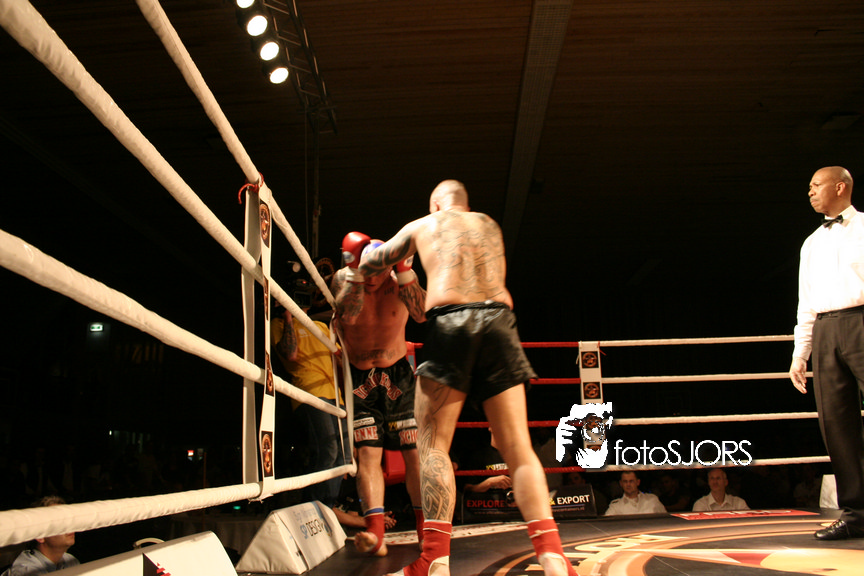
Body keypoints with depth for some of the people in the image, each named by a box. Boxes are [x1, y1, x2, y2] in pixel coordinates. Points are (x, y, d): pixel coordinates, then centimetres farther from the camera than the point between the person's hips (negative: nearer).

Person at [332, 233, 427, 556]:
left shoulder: (398, 280, -10)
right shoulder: (343, 278, -11)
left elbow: (422, 314, -27)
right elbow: (347, 314, -30)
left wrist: (404, 269, -34)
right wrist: (356, 269, -35)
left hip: (398, 375, 1)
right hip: (359, 378, -1)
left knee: (415, 452, -2)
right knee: (368, 453, -13)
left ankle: (425, 529, 7)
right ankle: (375, 533, -21)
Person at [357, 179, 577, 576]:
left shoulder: (422, 226, 21)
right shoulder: (490, 225, 28)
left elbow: (369, 265, 30)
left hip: (449, 323, -2)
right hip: (498, 320, 3)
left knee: (433, 443, 0)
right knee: (517, 447, 2)